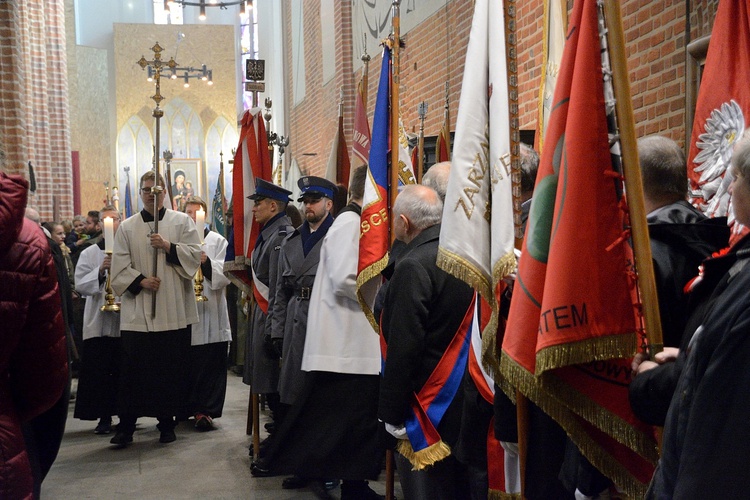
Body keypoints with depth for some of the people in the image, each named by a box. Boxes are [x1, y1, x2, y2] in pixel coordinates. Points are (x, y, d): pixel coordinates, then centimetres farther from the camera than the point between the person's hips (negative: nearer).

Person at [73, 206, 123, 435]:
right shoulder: (89, 254, 7)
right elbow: (80, 285, -2)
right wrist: (100, 271, -16)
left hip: (125, 320, 0)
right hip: (99, 322, 0)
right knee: (100, 371, -1)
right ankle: (104, 417, 7)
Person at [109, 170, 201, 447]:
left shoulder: (182, 222, 7)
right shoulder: (127, 227, 10)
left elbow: (195, 254, -3)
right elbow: (120, 267, 4)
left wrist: (168, 246, -15)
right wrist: (140, 281, -12)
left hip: (173, 311, 0)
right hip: (136, 312, 1)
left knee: (171, 369, 4)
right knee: (133, 368, -2)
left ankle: (167, 422, 16)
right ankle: (126, 425, 7)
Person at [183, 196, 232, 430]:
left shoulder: (217, 241, 9)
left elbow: (224, 276, -1)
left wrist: (206, 262, -16)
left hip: (209, 311, -1)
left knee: (210, 363, -4)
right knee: (185, 362, 4)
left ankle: (205, 410, -1)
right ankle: (186, 408, 16)